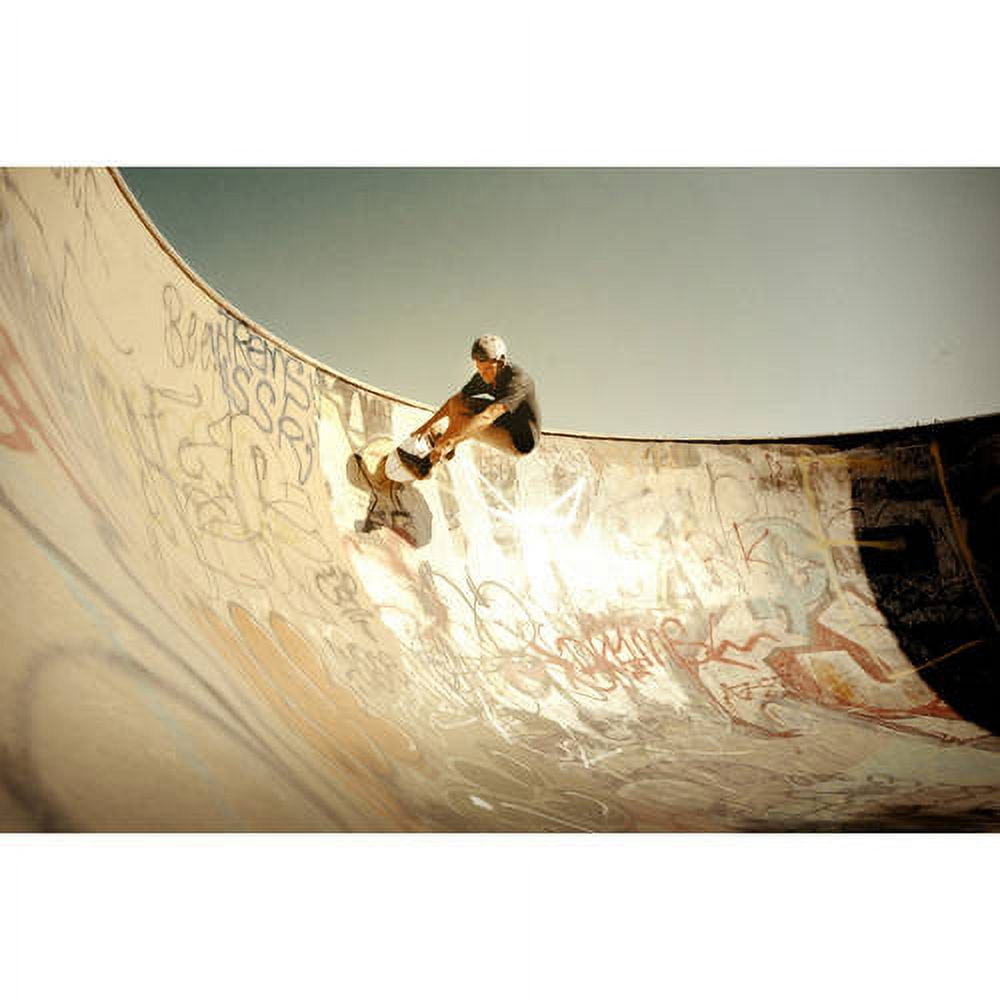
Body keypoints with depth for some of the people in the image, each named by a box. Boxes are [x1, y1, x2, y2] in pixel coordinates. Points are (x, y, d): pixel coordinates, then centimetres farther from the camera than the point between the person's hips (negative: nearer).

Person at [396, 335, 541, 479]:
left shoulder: (518, 381, -32)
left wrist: (451, 439, -49)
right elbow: (456, 398, 5)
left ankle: (426, 464, -7)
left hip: (520, 441, -8)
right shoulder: (484, 374, -7)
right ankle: (448, 450, 0)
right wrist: (428, 424, 0)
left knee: (463, 422, -24)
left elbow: (487, 417, -43)